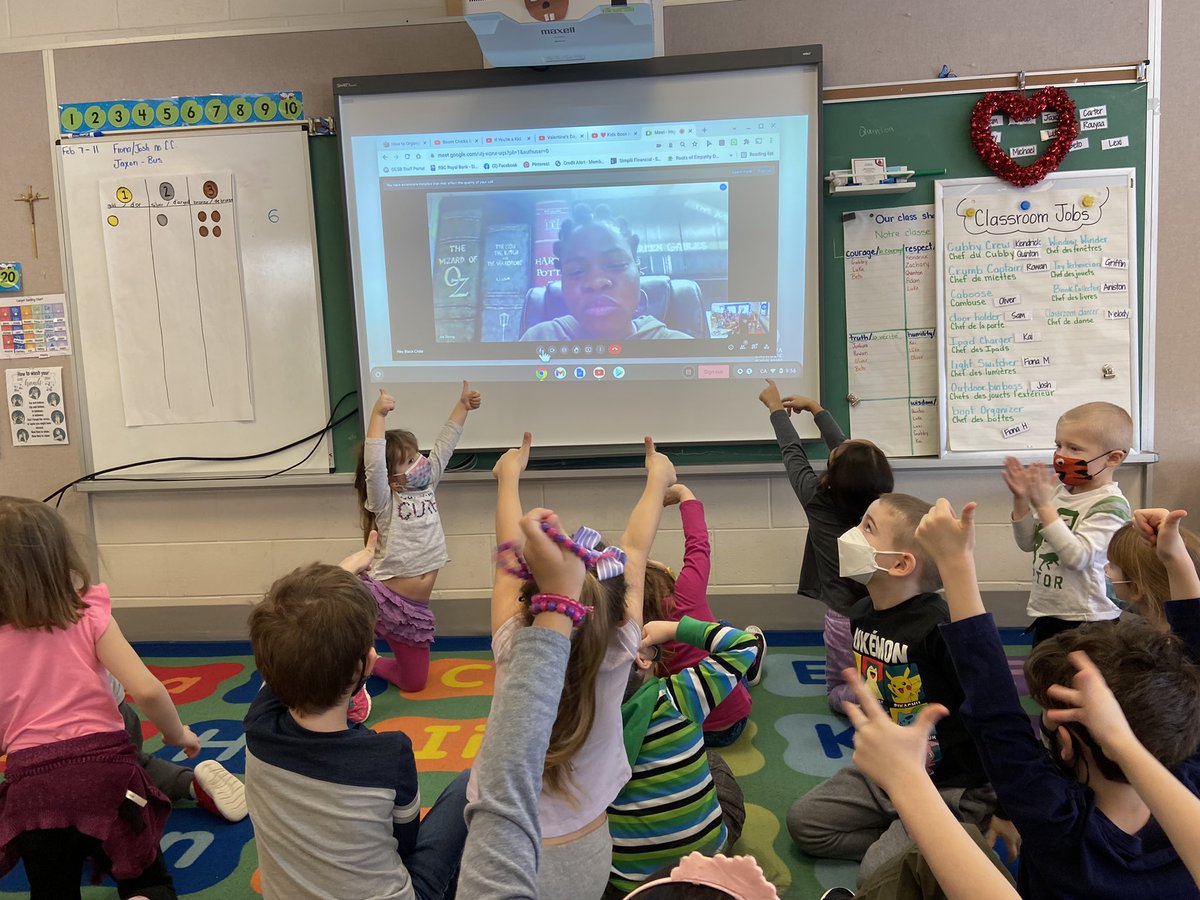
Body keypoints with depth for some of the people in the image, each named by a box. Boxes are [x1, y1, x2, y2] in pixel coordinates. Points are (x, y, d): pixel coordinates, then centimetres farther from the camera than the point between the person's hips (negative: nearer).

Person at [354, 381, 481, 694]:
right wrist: (378, 415, -35)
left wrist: (462, 406, 14)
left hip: (414, 608, 6)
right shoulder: (385, 502, -10)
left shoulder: (426, 486, 8)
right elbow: (373, 464, -29)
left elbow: (444, 446, 13)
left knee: (415, 682, 15)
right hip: (381, 596, -6)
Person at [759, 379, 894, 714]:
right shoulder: (881, 502, -3)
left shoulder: (819, 501, -14)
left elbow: (793, 453, 4)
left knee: (838, 693, 16)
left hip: (845, 619, -4)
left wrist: (776, 409, 20)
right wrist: (815, 408, 25)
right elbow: (847, 450, 12)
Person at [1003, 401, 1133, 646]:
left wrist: (1044, 506, -29)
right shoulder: (1059, 492, 4)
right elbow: (1028, 543, 9)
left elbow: (1077, 557, -28)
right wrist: (1021, 499, -4)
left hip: (1087, 622, -7)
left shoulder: (1111, 504, -16)